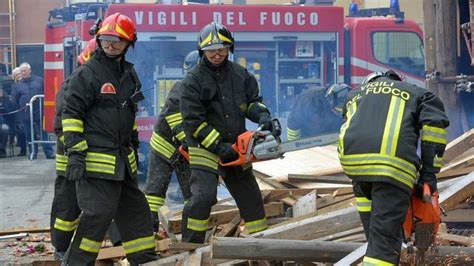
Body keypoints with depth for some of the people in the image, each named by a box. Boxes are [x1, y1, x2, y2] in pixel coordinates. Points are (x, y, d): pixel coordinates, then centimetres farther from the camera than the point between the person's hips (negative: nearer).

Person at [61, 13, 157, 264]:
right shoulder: (86, 74, -10)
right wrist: (75, 152, -18)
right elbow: (71, 115, -12)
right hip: (96, 158, -8)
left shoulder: (128, 74, 14)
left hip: (122, 159, 8)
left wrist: (133, 145, 26)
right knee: (99, 212, -12)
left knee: (135, 208, 14)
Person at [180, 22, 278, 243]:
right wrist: (218, 145, -18)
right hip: (205, 149, -6)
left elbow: (253, 101, 13)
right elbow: (193, 121, -14)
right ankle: (190, 247, -13)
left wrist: (263, 116, -10)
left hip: (235, 148, 6)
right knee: (203, 196, -20)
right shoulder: (193, 80, -10)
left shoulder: (240, 74, 6)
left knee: (251, 197, 13)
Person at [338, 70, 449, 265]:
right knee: (385, 236, -7)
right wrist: (429, 173, 9)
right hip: (393, 164, -3)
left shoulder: (354, 95, 38)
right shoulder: (415, 92, 29)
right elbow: (434, 123, 10)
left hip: (352, 160, 3)